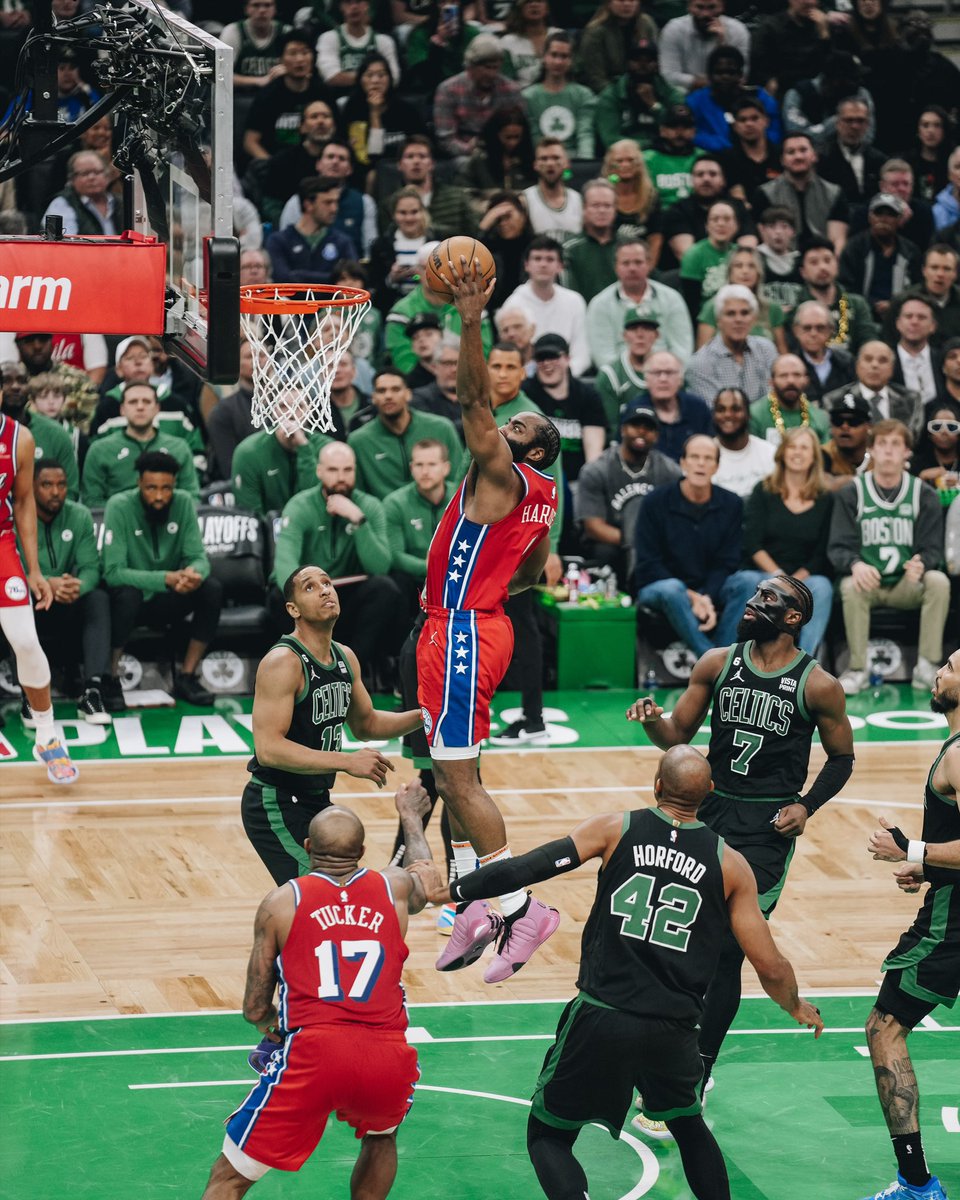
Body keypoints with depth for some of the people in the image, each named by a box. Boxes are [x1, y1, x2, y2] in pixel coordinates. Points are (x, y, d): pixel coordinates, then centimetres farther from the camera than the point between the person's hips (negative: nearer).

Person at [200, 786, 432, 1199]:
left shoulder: (281, 901, 10)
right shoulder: (393, 889, 16)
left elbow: (255, 1011, 12)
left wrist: (272, 1028, 37)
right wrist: (411, 816, 63)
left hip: (313, 1055, -2)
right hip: (387, 1059, 2)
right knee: (382, 1135, 38)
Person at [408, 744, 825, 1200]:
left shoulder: (615, 829, 0)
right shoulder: (730, 865, 3)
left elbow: (527, 868, -8)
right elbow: (769, 966, 4)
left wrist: (447, 891, 2)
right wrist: (798, 1008, 25)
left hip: (600, 1018, -2)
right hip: (672, 1031, 2)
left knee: (547, 1137, 14)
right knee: (688, 1124, 31)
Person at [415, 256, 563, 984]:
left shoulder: (504, 476, -13)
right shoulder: (541, 496, 14)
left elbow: (475, 401, -26)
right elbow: (535, 572, 26)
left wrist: (471, 323, -34)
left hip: (462, 632, -10)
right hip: (470, 625, 10)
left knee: (459, 776, -9)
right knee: (452, 773, 14)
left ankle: (519, 909, -11)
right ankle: (476, 909, 17)